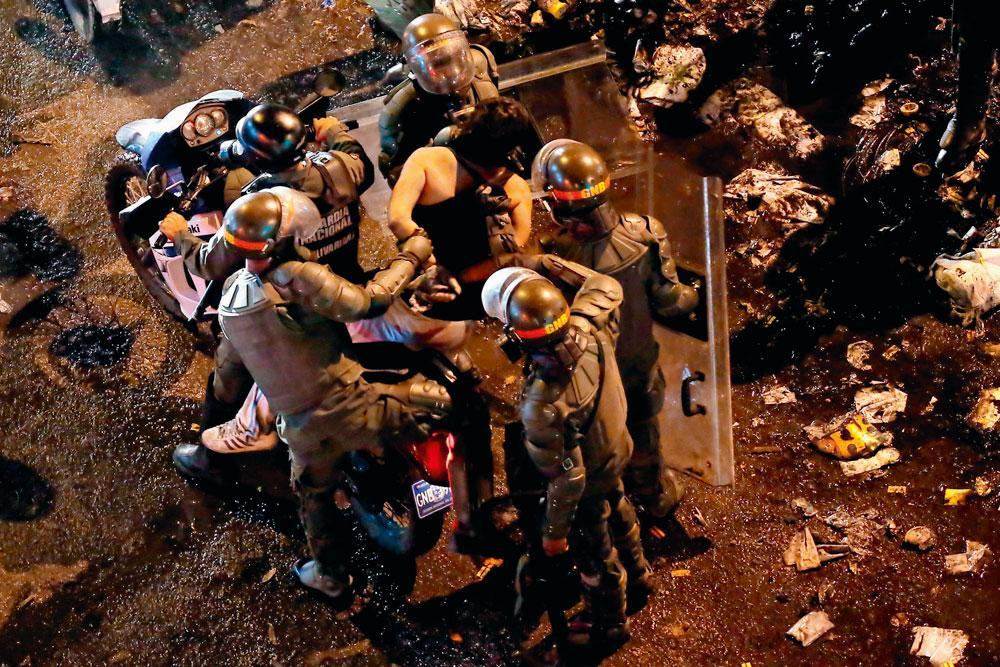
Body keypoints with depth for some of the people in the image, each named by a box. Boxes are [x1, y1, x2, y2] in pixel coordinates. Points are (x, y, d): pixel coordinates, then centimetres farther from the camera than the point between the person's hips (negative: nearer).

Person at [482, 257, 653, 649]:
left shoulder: (543, 404, -46)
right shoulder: (590, 327, -31)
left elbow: (566, 478, -32)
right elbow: (607, 286, -6)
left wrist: (553, 532, -15)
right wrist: (543, 264, -10)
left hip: (588, 483, -6)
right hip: (616, 452, 6)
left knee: (593, 554, 23)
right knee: (617, 512, 37)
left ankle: (609, 626, 52)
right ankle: (637, 575, 66)